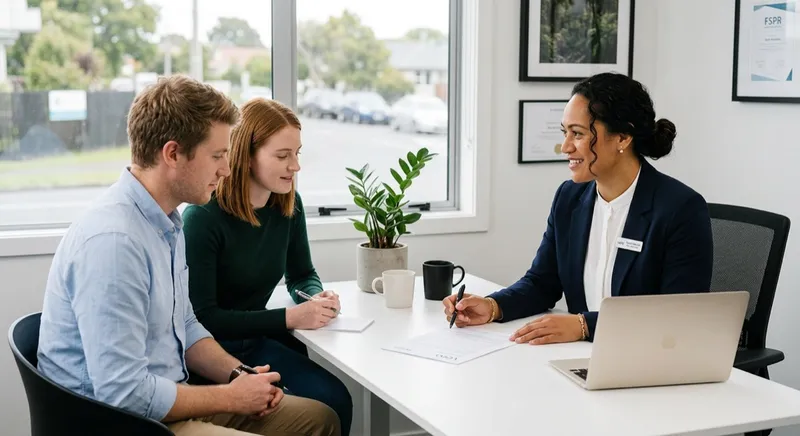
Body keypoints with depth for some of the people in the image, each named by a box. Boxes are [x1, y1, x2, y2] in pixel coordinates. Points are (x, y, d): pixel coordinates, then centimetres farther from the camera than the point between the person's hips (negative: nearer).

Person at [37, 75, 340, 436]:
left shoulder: (167, 222, 6)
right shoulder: (113, 241, -26)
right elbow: (124, 393, -27)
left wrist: (239, 375, 1)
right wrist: (232, 398, -15)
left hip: (165, 399, 9)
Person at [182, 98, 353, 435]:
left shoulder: (289, 204, 0)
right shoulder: (203, 217, -21)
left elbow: (301, 275, 14)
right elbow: (202, 317, -22)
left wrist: (317, 297, -10)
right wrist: (289, 318, -26)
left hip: (261, 334, 7)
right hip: (217, 346, -6)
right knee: (330, 401, -20)